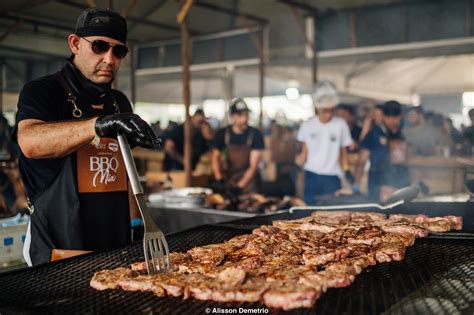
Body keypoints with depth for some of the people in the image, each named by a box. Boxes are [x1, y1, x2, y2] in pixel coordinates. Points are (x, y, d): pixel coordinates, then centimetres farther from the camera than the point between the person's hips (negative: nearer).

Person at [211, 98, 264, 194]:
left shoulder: (255, 134, -11)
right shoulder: (222, 134, -3)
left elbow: (254, 165, -15)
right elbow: (215, 156, 5)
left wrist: (240, 185, -23)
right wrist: (219, 177, -12)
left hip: (249, 180, -2)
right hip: (229, 179, 2)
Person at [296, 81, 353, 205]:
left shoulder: (340, 124, -1)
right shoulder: (307, 125, 2)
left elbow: (343, 153, 5)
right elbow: (304, 152, 8)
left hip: (331, 177, -1)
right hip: (311, 176, 1)